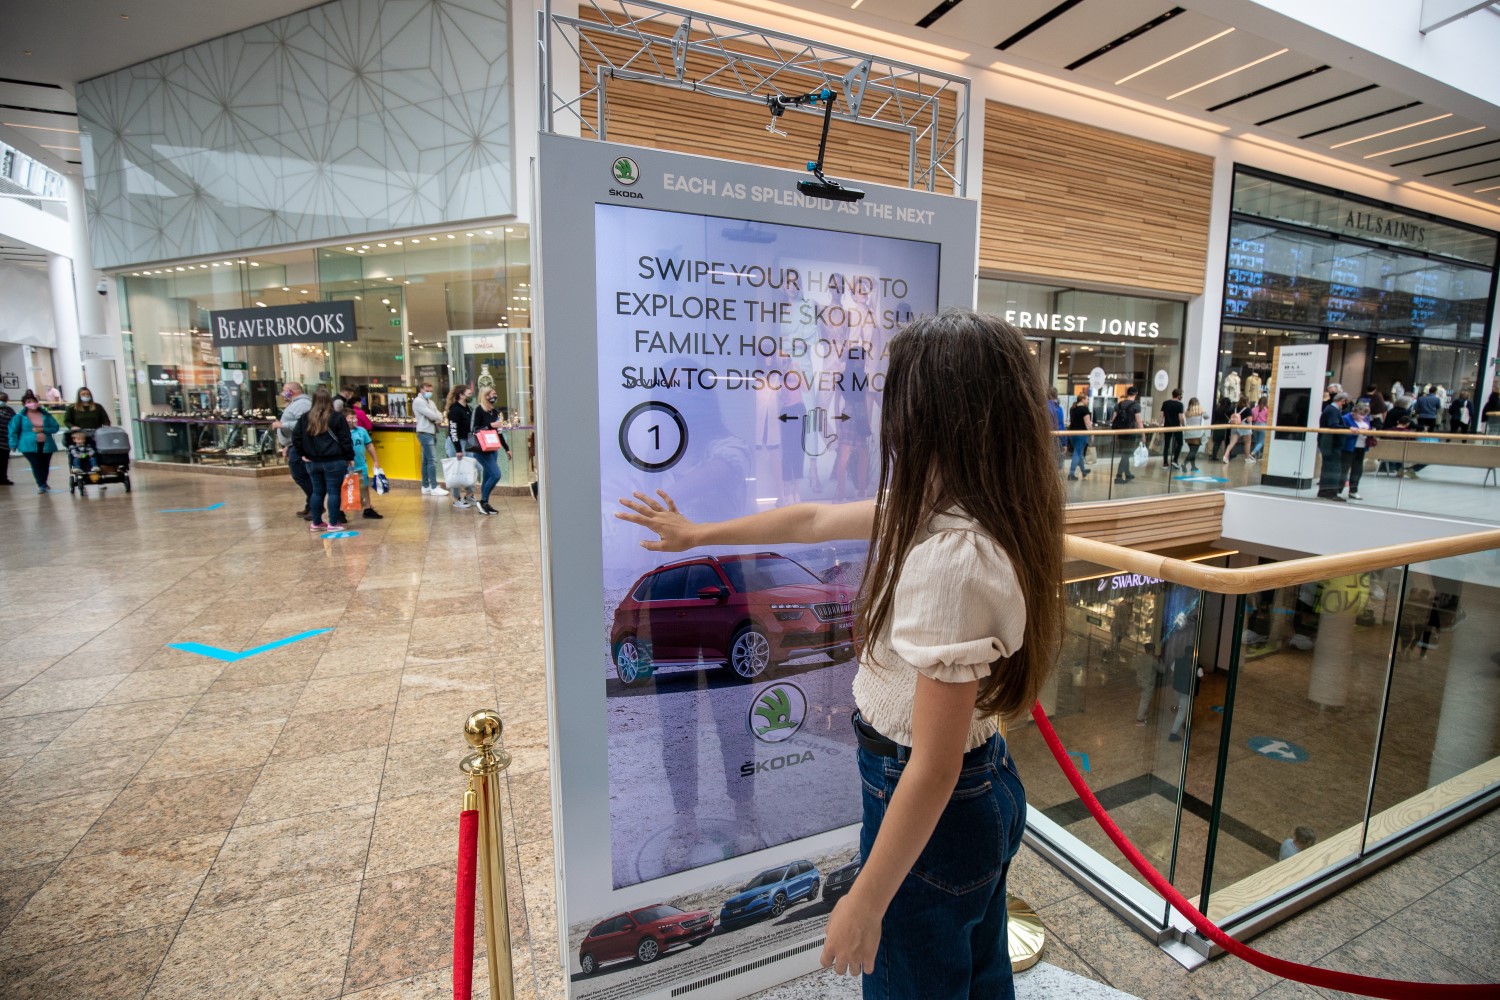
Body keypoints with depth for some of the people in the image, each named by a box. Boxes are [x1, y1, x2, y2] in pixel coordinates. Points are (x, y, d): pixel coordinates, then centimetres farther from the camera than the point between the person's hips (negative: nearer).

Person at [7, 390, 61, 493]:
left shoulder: (46, 415, 4)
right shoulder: (20, 416, -1)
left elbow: (56, 427, 4)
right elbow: (12, 431, 3)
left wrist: (43, 429, -13)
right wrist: (13, 444, -1)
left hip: (46, 445, 2)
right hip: (29, 446, -2)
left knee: (45, 465, 10)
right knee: (36, 465, -11)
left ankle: (43, 484, 29)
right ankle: (41, 485, -5)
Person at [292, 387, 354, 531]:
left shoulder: (305, 418, 7)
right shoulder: (337, 418, -8)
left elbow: (296, 437, 7)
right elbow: (345, 440, -9)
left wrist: (302, 454, 13)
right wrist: (350, 457, -2)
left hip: (313, 461, 5)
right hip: (334, 461, -5)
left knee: (317, 491, 14)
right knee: (333, 492, -1)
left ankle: (316, 523, 22)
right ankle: (333, 523, 1)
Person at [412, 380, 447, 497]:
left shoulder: (430, 402, 20)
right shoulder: (418, 401, -8)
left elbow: (439, 416, 11)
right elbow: (432, 415, -18)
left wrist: (438, 419, -10)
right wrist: (438, 418, 1)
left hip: (432, 433, 9)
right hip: (425, 433, -9)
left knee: (426, 461, 11)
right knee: (432, 460, -11)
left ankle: (426, 487, 15)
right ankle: (434, 488, -11)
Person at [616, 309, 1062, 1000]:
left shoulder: (951, 561, -33)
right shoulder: (942, 509, -4)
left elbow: (935, 767, -28)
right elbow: (814, 519, 3)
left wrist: (865, 904, -16)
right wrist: (697, 534, 13)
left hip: (937, 813, -8)